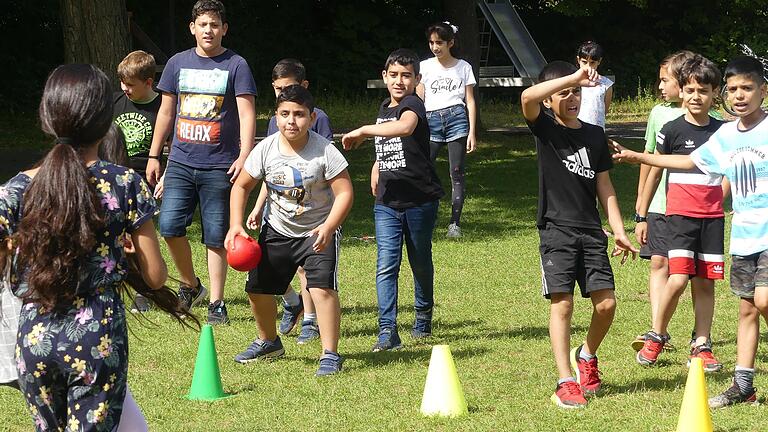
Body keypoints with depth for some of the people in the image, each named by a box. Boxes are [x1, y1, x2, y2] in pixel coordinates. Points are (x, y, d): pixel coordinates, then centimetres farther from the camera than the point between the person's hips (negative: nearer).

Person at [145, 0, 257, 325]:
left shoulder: (235, 66, -1)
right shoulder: (178, 63, 9)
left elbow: (247, 114, -6)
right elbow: (166, 111, 16)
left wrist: (244, 157, -18)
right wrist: (154, 155, 13)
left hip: (219, 166, -3)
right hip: (181, 162, 3)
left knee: (216, 237, 0)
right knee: (169, 226, -8)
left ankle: (216, 304, 9)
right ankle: (190, 284, 14)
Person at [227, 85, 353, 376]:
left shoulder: (324, 151, -22)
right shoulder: (266, 149, -12)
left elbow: (344, 192, -21)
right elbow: (242, 186, 1)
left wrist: (328, 228, -33)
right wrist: (236, 225, -10)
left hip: (319, 231, -5)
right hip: (278, 230, 5)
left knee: (321, 287, -24)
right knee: (257, 287, 10)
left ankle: (330, 354, -17)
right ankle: (269, 342, 37)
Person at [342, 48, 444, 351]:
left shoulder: (413, 105, -13)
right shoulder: (384, 108, 11)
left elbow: (404, 127, -39)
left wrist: (364, 131, -33)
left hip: (420, 200, -5)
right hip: (386, 202, 5)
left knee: (420, 263, 12)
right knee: (386, 264, -9)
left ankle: (423, 317, 34)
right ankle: (387, 330, -13)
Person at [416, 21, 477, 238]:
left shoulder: (463, 67, 8)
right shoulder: (425, 67, 10)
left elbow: (470, 101, 8)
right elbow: (418, 100, 9)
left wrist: (472, 133, 1)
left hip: (456, 118, -1)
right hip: (431, 121, 1)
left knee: (457, 173, -2)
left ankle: (455, 223, 0)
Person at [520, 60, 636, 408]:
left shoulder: (594, 135, 12)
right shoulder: (545, 128, 0)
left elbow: (604, 186, 16)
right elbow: (528, 97, -22)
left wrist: (619, 231, 10)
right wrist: (574, 77, -26)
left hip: (591, 232, 4)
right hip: (557, 231, -4)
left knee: (606, 303, -3)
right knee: (562, 303, -9)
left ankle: (587, 355, 25)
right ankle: (566, 383, -6)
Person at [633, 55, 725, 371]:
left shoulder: (722, 131, 6)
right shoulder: (672, 130, -2)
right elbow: (655, 172, 5)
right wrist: (642, 216, 7)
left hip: (712, 217, 3)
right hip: (679, 215, -3)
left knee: (705, 283, 4)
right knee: (678, 279, -14)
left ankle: (701, 346, 11)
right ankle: (656, 337, 4)